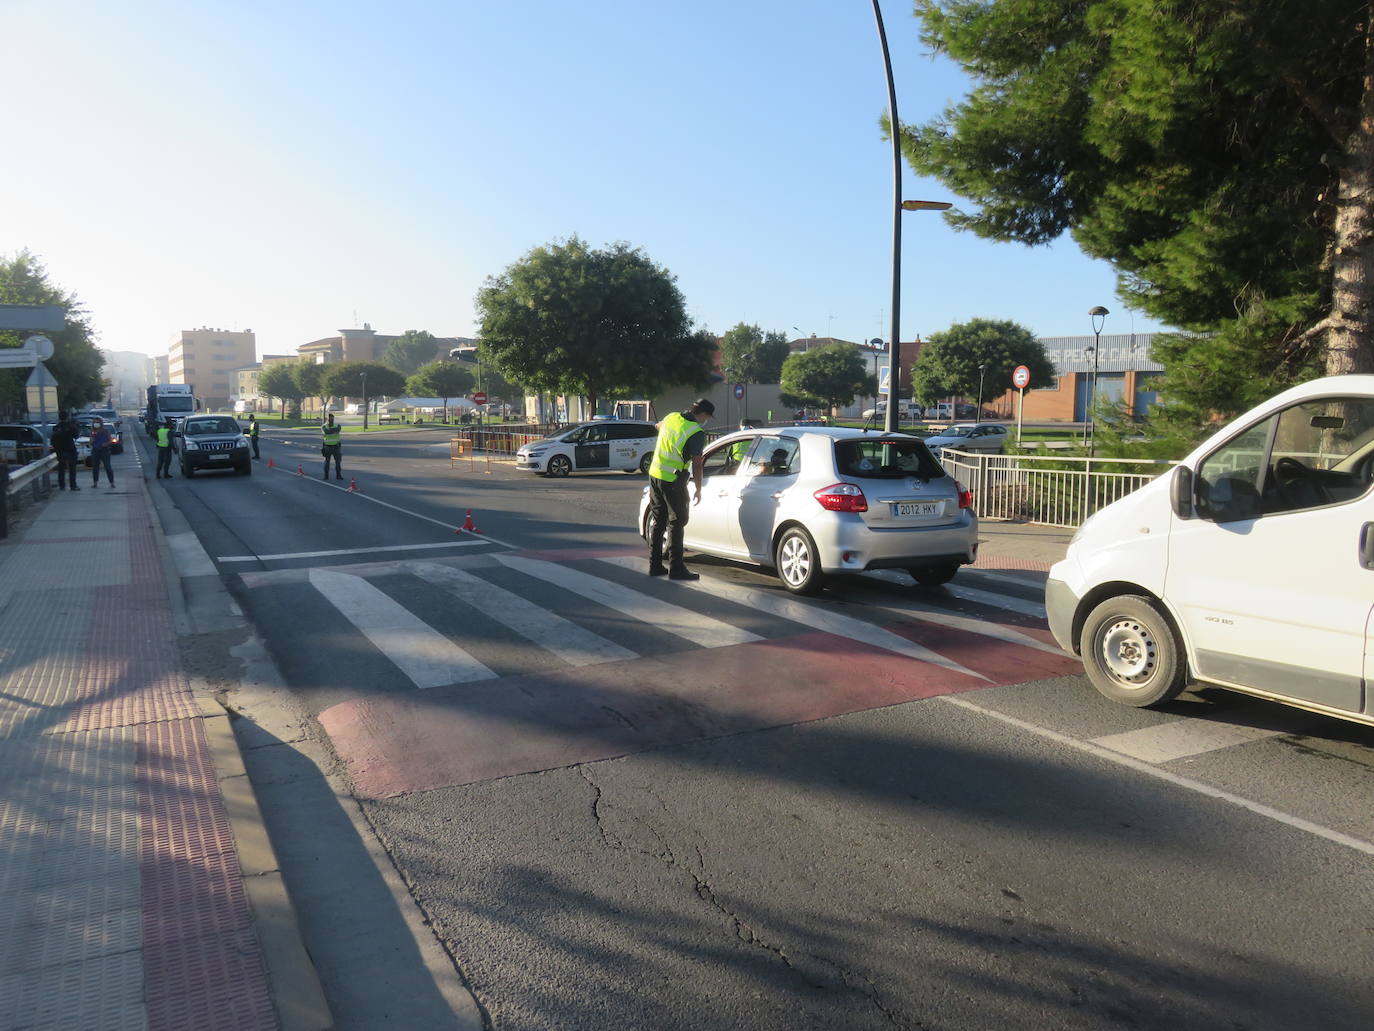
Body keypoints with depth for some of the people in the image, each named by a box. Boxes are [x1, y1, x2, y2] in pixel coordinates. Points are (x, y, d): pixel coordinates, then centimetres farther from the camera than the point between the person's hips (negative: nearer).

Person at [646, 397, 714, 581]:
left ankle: (655, 565, 19)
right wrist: (698, 490, -7)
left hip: (654, 475, 8)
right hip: (673, 481, -7)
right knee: (676, 523, 0)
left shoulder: (672, 417, 6)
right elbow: (696, 464, -16)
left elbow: (659, 426, 30)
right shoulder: (696, 433, -16)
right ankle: (676, 568, 1)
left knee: (657, 521, 14)